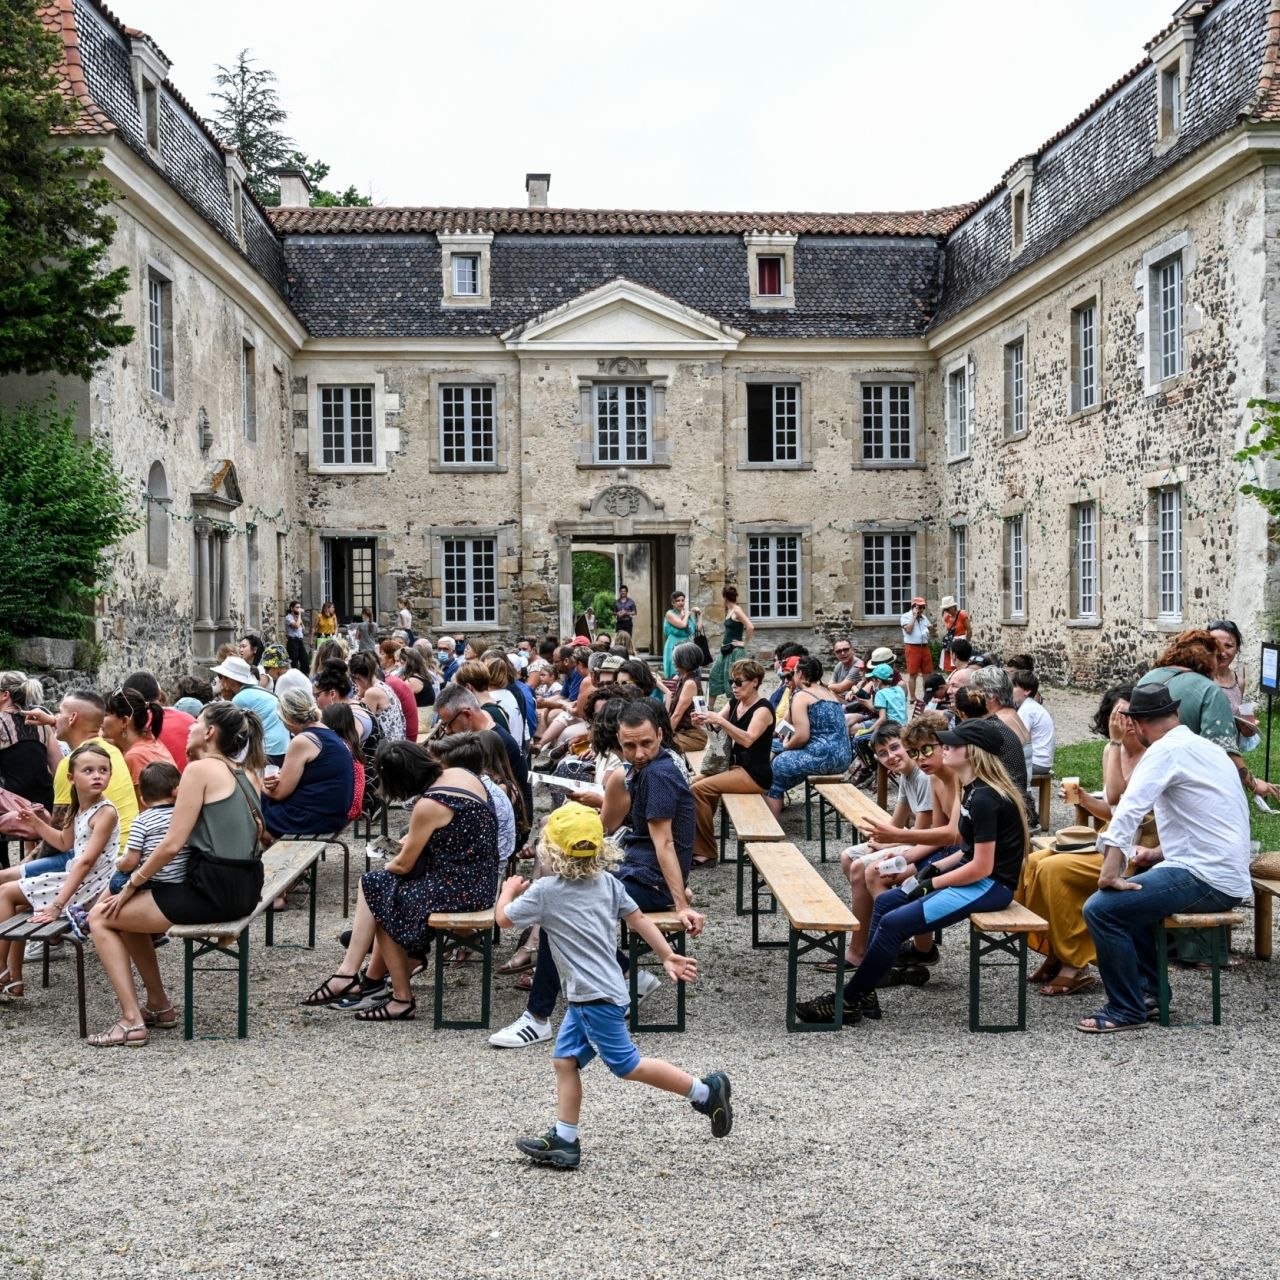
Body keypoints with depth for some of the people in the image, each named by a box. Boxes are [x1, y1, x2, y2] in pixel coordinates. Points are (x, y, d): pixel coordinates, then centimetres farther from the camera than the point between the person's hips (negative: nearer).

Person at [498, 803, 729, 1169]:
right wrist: (667, 956, 15)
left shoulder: (544, 892, -13)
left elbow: (504, 919, -3)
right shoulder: (608, 882, 6)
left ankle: (705, 1091, 4)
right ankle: (564, 1141, 11)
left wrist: (509, 889, 17)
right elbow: (637, 918, 9)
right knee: (564, 1060, 10)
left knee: (626, 1065, -2)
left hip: (597, 997, -9)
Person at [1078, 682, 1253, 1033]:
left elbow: (1128, 811, -23)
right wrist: (1159, 855, 18)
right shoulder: (1207, 747, 17)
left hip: (1206, 879, -10)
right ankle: (1148, 988, 27)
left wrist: (1111, 873, -22)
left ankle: (1127, 1010, -6)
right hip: (1226, 875, 10)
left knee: (1102, 908, -16)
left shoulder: (1167, 750, -12)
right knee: (1131, 894, 27)